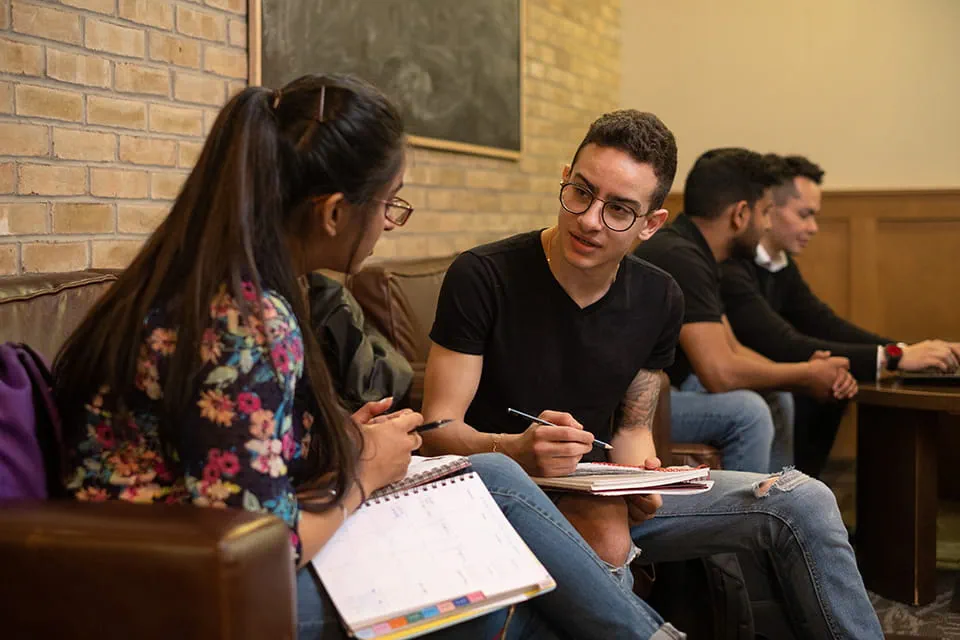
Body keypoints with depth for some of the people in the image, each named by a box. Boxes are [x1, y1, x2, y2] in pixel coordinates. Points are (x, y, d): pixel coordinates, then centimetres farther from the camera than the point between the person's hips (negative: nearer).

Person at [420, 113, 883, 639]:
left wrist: (636, 479, -13)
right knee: (606, 542, -41)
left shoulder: (658, 300, 2)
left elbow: (632, 425, 11)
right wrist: (517, 451, -37)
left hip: (601, 498, 5)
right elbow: (436, 430, -16)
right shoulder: (482, 278, -15)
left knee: (802, 501, -7)